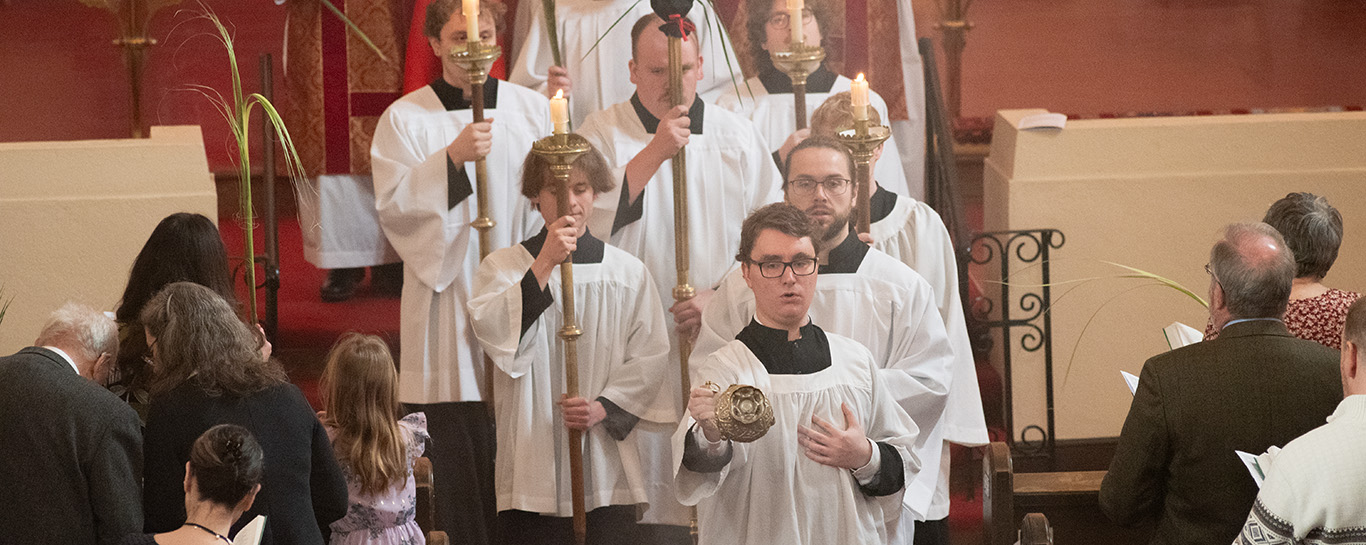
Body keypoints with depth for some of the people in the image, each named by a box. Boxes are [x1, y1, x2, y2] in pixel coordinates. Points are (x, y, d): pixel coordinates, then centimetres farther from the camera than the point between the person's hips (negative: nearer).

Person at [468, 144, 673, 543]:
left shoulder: (628, 272, 7)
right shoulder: (503, 266, 5)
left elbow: (651, 357, 4)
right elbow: (492, 332, -13)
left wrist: (603, 407, -10)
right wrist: (545, 264, -18)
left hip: (607, 463, 1)